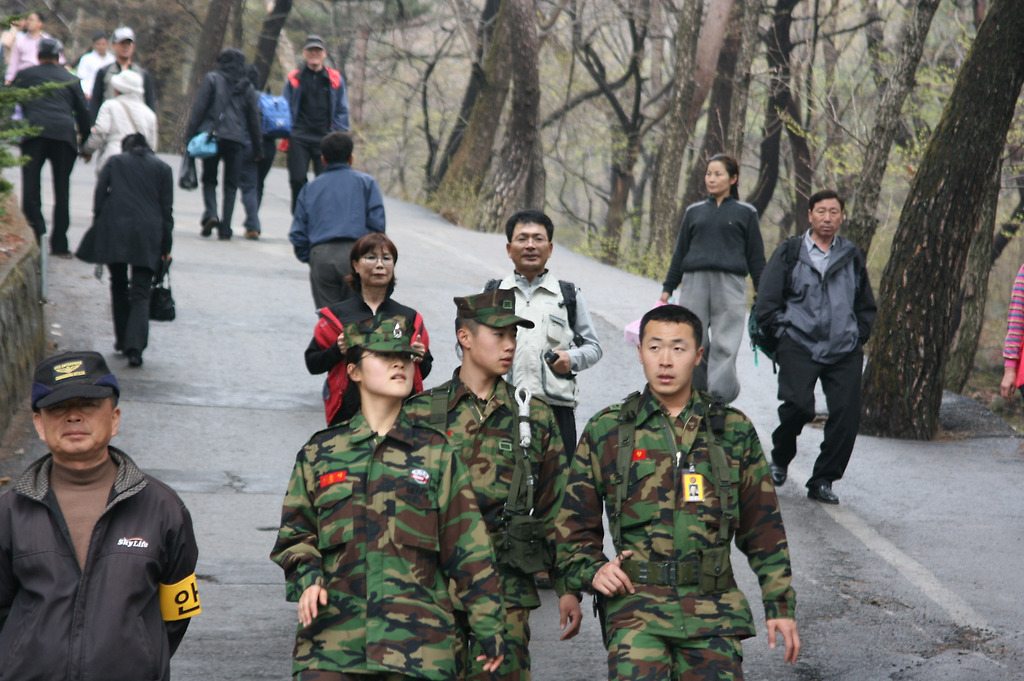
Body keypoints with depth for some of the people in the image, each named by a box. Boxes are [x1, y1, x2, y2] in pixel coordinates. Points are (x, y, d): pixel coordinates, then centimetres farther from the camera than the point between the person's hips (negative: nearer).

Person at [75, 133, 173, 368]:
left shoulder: (114, 162, 17)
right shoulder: (162, 168, 16)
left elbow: (99, 196, 6)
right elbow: (166, 209, 11)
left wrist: (98, 230, 10)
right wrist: (166, 247, 12)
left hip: (114, 230, 0)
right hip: (148, 235, 0)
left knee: (118, 287, 18)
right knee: (141, 293, -2)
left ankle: (122, 340, 22)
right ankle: (135, 347, -19)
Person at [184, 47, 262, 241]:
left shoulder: (212, 79, 2)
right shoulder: (247, 87, 10)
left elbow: (199, 109, -3)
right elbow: (254, 118, 11)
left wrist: (190, 135, -2)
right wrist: (257, 145, 17)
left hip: (213, 136, -2)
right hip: (236, 140, 2)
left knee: (209, 179, 11)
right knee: (231, 185, 7)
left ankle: (210, 214, -14)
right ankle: (225, 228, 1)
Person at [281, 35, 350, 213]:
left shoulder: (335, 79, 11)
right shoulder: (294, 79, 11)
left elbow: (342, 110, 13)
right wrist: (286, 138, 2)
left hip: (325, 138, 0)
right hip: (299, 137, 0)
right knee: (297, 180, -5)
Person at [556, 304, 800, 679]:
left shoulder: (734, 431, 11)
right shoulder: (606, 431, 8)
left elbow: (763, 527, 16)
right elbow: (575, 522, 15)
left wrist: (780, 605, 12)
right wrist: (591, 568, -3)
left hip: (714, 610, 2)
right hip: (637, 607, -1)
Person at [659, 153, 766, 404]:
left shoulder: (745, 213, 9)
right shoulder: (694, 212, 16)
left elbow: (756, 257, 10)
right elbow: (680, 253, 19)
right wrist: (667, 289, 15)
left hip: (730, 285, -2)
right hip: (694, 283, 3)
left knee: (724, 346, -9)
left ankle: (719, 400, -12)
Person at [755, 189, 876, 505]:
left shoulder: (852, 257, 16)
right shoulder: (789, 253, 8)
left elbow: (866, 307, 25)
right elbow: (767, 304, 8)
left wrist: (858, 338, 12)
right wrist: (784, 333, -1)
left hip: (844, 350, 3)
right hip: (799, 346, -3)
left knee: (846, 414, -8)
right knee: (798, 405, -21)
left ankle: (823, 480, 6)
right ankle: (780, 459, 8)